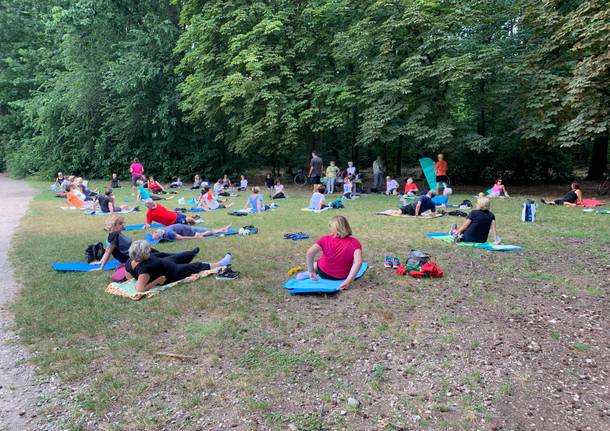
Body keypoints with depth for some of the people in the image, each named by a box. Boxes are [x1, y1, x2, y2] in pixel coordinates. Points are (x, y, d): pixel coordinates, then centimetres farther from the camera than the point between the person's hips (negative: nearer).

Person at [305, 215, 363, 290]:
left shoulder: (326, 239, -17)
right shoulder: (354, 243, -16)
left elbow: (310, 253, -26)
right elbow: (358, 262, -30)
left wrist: (311, 271, -16)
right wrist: (349, 280, -28)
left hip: (324, 273, -1)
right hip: (342, 277, 1)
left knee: (314, 264, 30)